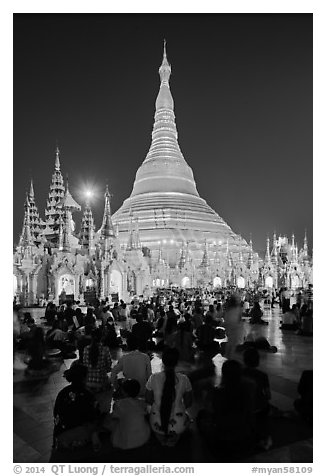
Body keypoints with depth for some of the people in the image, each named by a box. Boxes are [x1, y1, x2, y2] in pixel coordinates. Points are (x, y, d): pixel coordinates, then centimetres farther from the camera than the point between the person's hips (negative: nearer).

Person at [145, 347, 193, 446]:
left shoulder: (154, 378, -13)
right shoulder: (184, 379, -13)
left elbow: (148, 400, 0)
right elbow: (188, 403, -1)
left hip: (157, 424, 1)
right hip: (177, 426, -1)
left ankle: (161, 438, 23)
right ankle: (173, 439, 22)